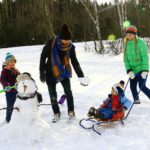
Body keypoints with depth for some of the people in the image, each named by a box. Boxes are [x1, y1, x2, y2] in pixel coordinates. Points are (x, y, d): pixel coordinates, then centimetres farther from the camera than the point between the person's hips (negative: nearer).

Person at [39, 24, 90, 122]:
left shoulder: (71, 47, -17)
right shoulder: (51, 44, -24)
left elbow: (75, 62, -6)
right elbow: (43, 57, -12)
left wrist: (81, 76, -10)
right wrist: (42, 72, -10)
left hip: (63, 71, 1)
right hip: (50, 72, -1)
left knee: (68, 91, -2)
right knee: (53, 94, 3)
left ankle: (71, 111, 15)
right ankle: (56, 113, 17)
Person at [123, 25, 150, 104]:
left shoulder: (140, 42, -12)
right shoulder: (127, 44, 5)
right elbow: (126, 59, 3)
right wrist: (129, 70, -10)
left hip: (141, 69, -6)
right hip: (133, 70, 6)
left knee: (142, 87, -12)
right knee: (132, 86, 10)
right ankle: (136, 100, 32)